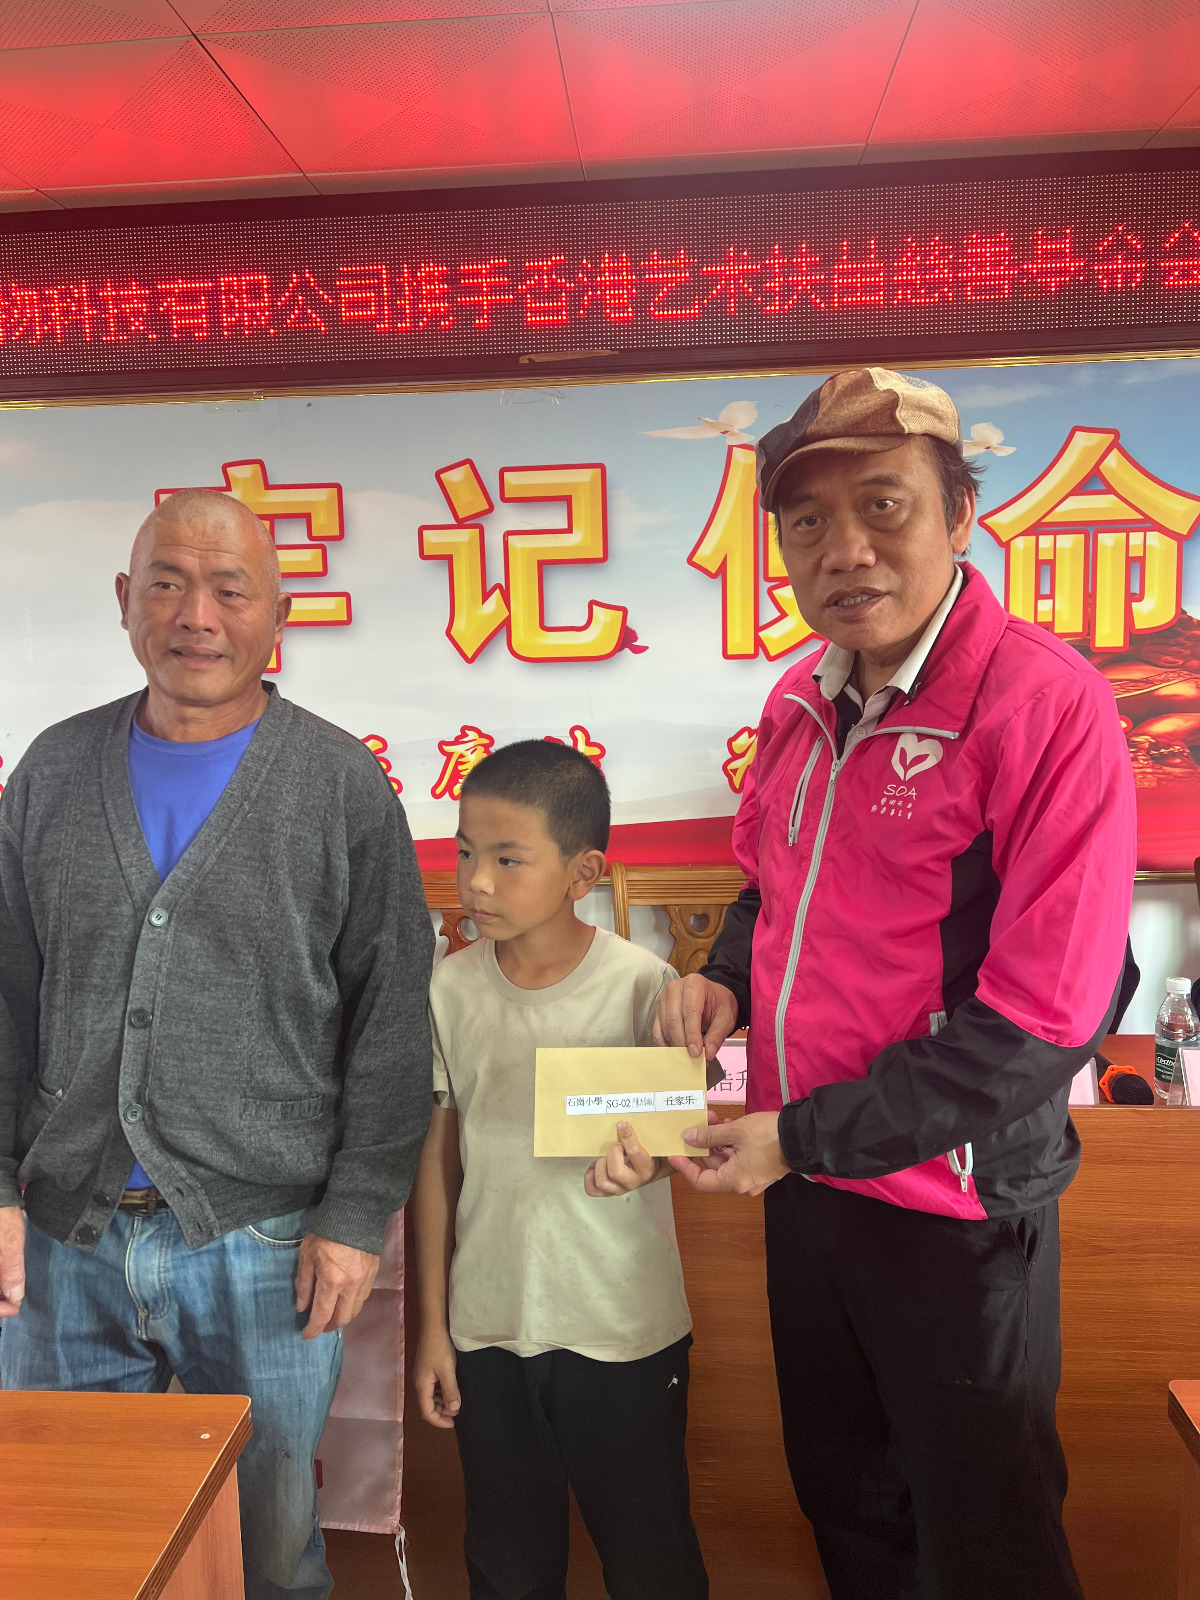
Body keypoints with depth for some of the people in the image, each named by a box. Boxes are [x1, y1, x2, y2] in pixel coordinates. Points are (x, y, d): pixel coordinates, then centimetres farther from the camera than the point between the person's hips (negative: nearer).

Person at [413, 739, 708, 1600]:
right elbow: (439, 1158, 2)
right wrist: (433, 1325, 6)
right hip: (488, 1331, 3)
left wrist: (643, 1158, -32)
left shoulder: (641, 985, -16)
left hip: (623, 1332, -2)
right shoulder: (450, 989, -6)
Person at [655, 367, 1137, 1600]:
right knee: (842, 1498, 27)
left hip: (952, 1208, -6)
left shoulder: (1044, 701, -21)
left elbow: (1041, 1022, -23)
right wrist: (727, 979, -4)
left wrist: (803, 1136, -18)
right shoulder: (803, 698, 1)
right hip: (804, 1179, 6)